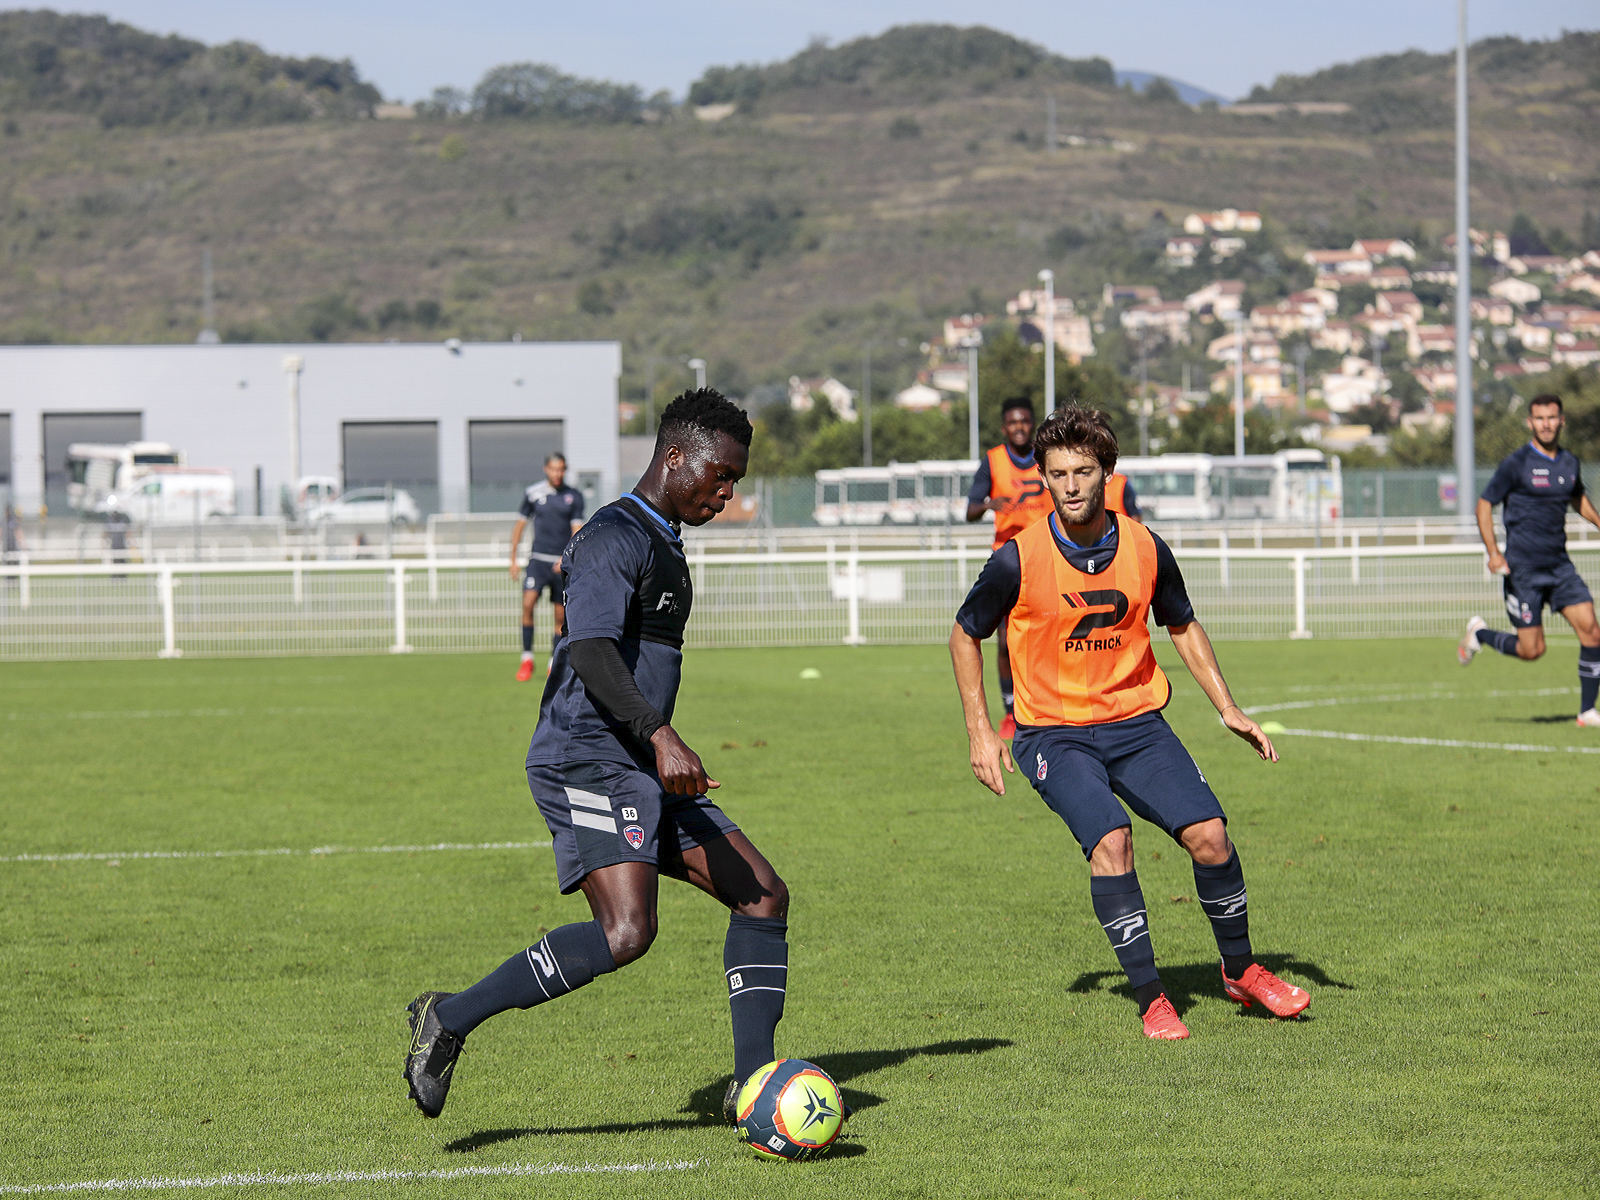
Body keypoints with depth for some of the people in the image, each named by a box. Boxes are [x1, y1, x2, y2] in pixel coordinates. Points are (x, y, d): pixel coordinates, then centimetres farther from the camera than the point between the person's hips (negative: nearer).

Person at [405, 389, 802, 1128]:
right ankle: (452, 1019, -16)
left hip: (642, 772, 10)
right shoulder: (614, 539, -11)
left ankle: (754, 1082, 3)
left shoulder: (662, 545, 22)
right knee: (627, 933, -25)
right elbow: (589, 649, -25)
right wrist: (661, 734, -36)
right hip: (586, 765, -10)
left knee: (764, 895, 3)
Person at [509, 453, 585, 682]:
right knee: (528, 603, -19)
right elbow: (520, 525, 12)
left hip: (563, 563, 1)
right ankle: (527, 659, -12)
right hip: (538, 559, -1)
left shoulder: (574, 496, 3)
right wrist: (513, 559, 9)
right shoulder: (532, 493, 4)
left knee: (560, 615, 3)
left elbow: (577, 530, -1)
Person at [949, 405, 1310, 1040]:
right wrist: (980, 732, -1)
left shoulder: (1145, 550, -4)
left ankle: (1240, 970, 11)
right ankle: (1150, 998, -16)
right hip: (1053, 731, -3)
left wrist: (1228, 709, 6)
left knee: (1208, 833, -14)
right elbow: (965, 635, 4)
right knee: (1110, 840, -27)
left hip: (1136, 720, 3)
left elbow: (1183, 626, 14)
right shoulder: (1018, 561, -12)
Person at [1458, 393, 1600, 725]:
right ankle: (1479, 633, 24)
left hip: (1559, 565, 5)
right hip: (1523, 569, -5)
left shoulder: (1570, 462, 8)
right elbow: (1484, 505, -5)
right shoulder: (1517, 463, -9)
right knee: (1532, 650, -5)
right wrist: (1493, 552, -16)